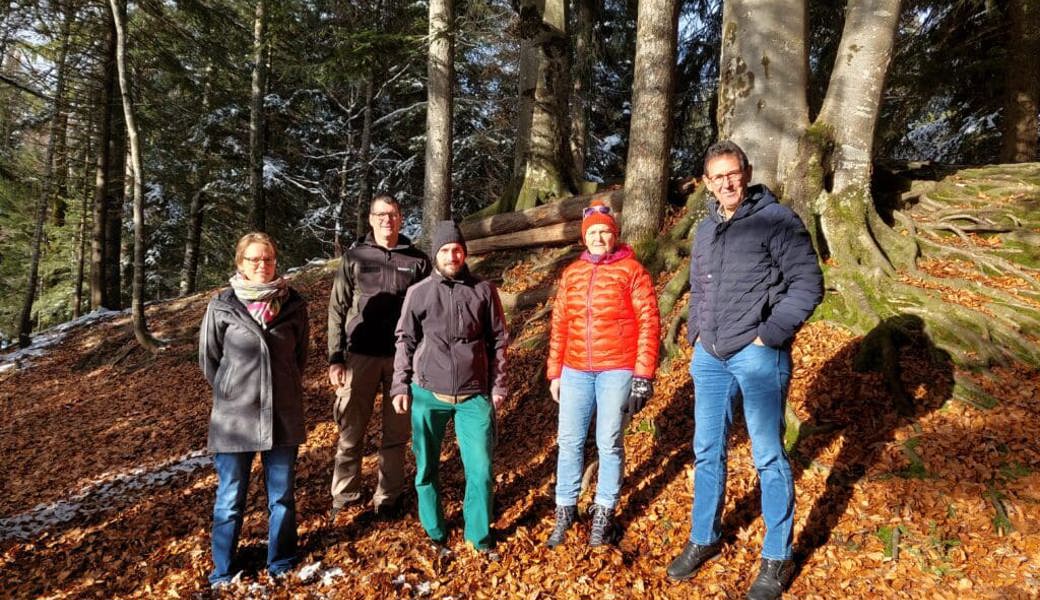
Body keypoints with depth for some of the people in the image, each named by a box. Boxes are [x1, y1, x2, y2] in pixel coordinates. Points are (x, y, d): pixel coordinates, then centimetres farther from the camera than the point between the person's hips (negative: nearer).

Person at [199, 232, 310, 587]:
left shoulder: (293, 304, -2)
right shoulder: (222, 306, -7)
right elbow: (208, 358, 5)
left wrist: (285, 390, 11)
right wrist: (231, 393, 8)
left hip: (283, 415, 2)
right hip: (234, 416, -2)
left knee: (282, 494, 14)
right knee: (230, 498, 10)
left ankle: (280, 561, 32)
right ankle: (223, 570, 29)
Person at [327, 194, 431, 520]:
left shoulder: (418, 260, 4)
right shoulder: (354, 257, 4)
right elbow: (338, 309, 4)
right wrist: (335, 358, -3)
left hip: (403, 358, 0)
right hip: (360, 357, 0)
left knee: (396, 434, 8)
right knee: (350, 432, 6)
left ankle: (388, 498, 23)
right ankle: (343, 497, 21)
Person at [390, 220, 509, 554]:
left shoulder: (483, 291, 2)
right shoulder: (418, 292, 1)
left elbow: (498, 341, 7)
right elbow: (405, 341, 7)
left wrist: (498, 386, 5)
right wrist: (400, 386, 2)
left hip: (474, 396, 0)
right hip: (427, 395, 1)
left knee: (481, 469, 1)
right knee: (426, 468, 12)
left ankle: (479, 535, 22)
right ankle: (434, 533, 32)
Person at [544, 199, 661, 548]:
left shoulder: (632, 271, -2)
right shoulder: (572, 273, 10)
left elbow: (648, 323, -5)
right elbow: (559, 325, 12)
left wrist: (644, 374, -10)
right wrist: (554, 373, 10)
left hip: (617, 371, -4)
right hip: (575, 371, 4)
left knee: (609, 443, 4)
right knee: (569, 440, 7)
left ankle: (604, 512, 20)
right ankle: (565, 509, 21)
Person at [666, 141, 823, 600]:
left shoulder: (777, 220, -7)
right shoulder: (705, 230, 13)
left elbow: (808, 283, -11)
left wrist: (769, 337, -14)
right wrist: (696, 334, 10)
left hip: (758, 356, -6)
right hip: (709, 357, 6)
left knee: (768, 457, 5)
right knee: (707, 452, 14)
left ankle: (777, 558, 23)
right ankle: (704, 539, 32)